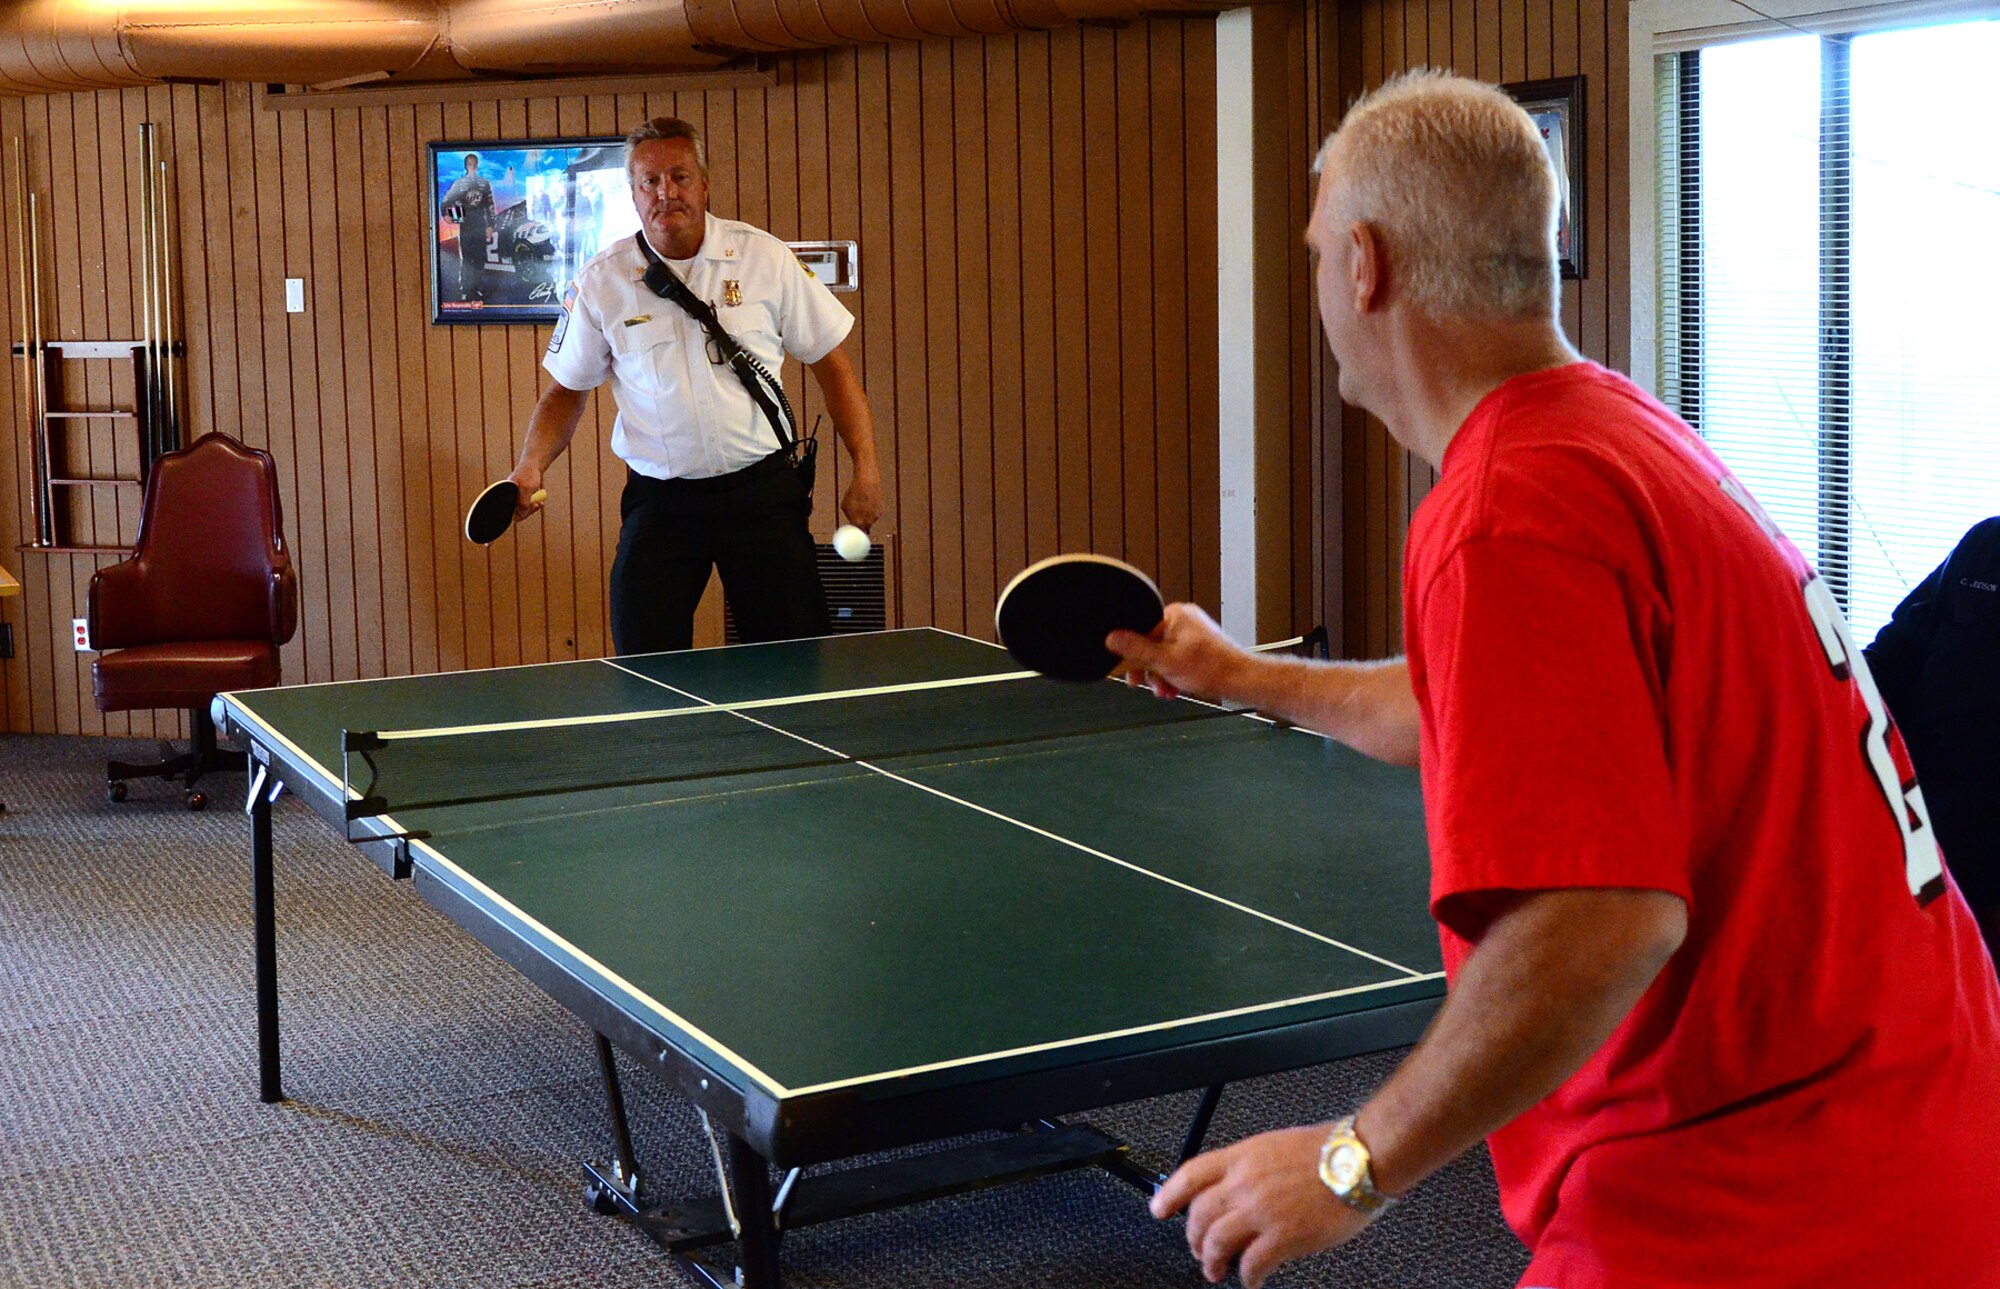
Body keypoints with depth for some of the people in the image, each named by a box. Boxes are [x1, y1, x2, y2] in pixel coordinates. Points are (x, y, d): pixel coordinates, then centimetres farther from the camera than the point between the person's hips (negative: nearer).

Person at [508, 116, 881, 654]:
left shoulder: (764, 257, -1)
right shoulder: (602, 281, 1)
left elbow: (832, 366, 5)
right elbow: (567, 389, 11)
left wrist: (865, 471, -2)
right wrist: (532, 465, -6)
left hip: (762, 491, 0)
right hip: (658, 502, 1)